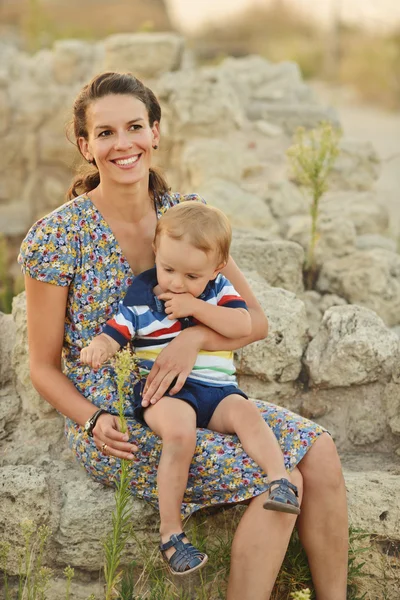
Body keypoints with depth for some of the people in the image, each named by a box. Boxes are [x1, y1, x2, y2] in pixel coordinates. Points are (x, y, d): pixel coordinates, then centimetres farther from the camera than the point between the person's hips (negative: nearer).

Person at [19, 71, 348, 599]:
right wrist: (94, 421, -21)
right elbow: (44, 368, -4)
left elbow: (255, 319, 0)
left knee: (318, 450, -16)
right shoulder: (57, 237, -11)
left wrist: (195, 337, -19)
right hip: (115, 427, -5)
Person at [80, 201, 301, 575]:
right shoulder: (141, 296, 2)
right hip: (163, 391, -3)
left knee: (245, 413, -29)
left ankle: (280, 481, -32)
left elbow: (243, 326, -8)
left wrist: (195, 306, -15)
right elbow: (114, 334, -1)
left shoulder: (218, 291, 7)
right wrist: (97, 348, -26)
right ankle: (170, 532, -28)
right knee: (179, 432, -33)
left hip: (215, 388, 3)